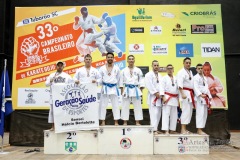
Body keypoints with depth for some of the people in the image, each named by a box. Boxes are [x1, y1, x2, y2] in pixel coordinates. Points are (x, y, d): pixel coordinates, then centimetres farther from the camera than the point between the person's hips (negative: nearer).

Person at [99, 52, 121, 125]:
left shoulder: (117, 68, 4)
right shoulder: (102, 68, 1)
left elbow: (118, 78, 11)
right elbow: (100, 78, 4)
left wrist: (114, 85, 8)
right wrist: (104, 84, 1)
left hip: (114, 88, 1)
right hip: (105, 88, -1)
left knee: (115, 105, 4)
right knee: (103, 105, 1)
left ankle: (116, 122, 12)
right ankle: (103, 122, 11)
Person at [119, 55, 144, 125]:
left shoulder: (138, 70, 5)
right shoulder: (124, 70, 4)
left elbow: (141, 80, 5)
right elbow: (121, 81, 4)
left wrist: (141, 91, 0)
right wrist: (122, 91, 0)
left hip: (136, 90, 1)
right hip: (127, 90, 0)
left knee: (137, 106, 4)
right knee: (125, 106, 2)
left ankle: (137, 122, 13)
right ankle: (125, 122, 11)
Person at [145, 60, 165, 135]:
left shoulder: (160, 76, 16)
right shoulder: (149, 75, -5)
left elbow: (161, 85, 5)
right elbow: (149, 85, -14)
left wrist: (161, 94, -9)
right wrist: (156, 93, -15)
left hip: (159, 97, 7)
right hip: (152, 97, -7)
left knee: (158, 114, 10)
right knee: (154, 113, -12)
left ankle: (155, 128, 20)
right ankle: (154, 130, -10)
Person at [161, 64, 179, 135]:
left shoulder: (176, 78, 13)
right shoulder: (164, 78, -1)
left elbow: (177, 89, 16)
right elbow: (162, 88, -8)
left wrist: (178, 99, 13)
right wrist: (163, 97, -17)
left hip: (174, 98, 6)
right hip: (167, 98, -5)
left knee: (174, 115, 9)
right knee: (166, 114, -10)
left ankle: (172, 130, 20)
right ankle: (166, 130, -11)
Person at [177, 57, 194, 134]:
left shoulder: (190, 72, 18)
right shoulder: (181, 72, -9)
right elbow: (180, 84, -18)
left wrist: (193, 93, 16)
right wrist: (182, 94, -26)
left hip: (191, 93, 9)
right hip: (185, 92, -9)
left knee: (189, 111, 10)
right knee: (186, 111, -13)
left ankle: (184, 129, 17)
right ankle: (183, 130, -9)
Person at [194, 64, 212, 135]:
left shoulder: (204, 78, 21)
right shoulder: (196, 77, -6)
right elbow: (196, 88, -18)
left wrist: (209, 96, 17)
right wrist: (200, 95, -31)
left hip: (205, 98, 9)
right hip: (199, 98, -9)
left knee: (205, 114, 10)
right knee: (200, 113, -13)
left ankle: (200, 129, 17)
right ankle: (199, 130, -11)